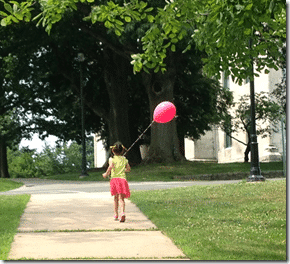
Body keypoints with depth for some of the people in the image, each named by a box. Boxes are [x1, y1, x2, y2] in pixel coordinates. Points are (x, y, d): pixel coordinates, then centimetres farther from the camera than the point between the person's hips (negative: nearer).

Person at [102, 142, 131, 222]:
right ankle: (122, 213, -29)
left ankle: (116, 215, 22)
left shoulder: (112, 159, 0)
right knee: (121, 198, -5)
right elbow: (129, 169, 20)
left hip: (114, 179, -1)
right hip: (123, 179, 1)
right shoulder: (125, 159, 13)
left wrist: (106, 173, -6)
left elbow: (111, 166, -19)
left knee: (116, 198, 15)